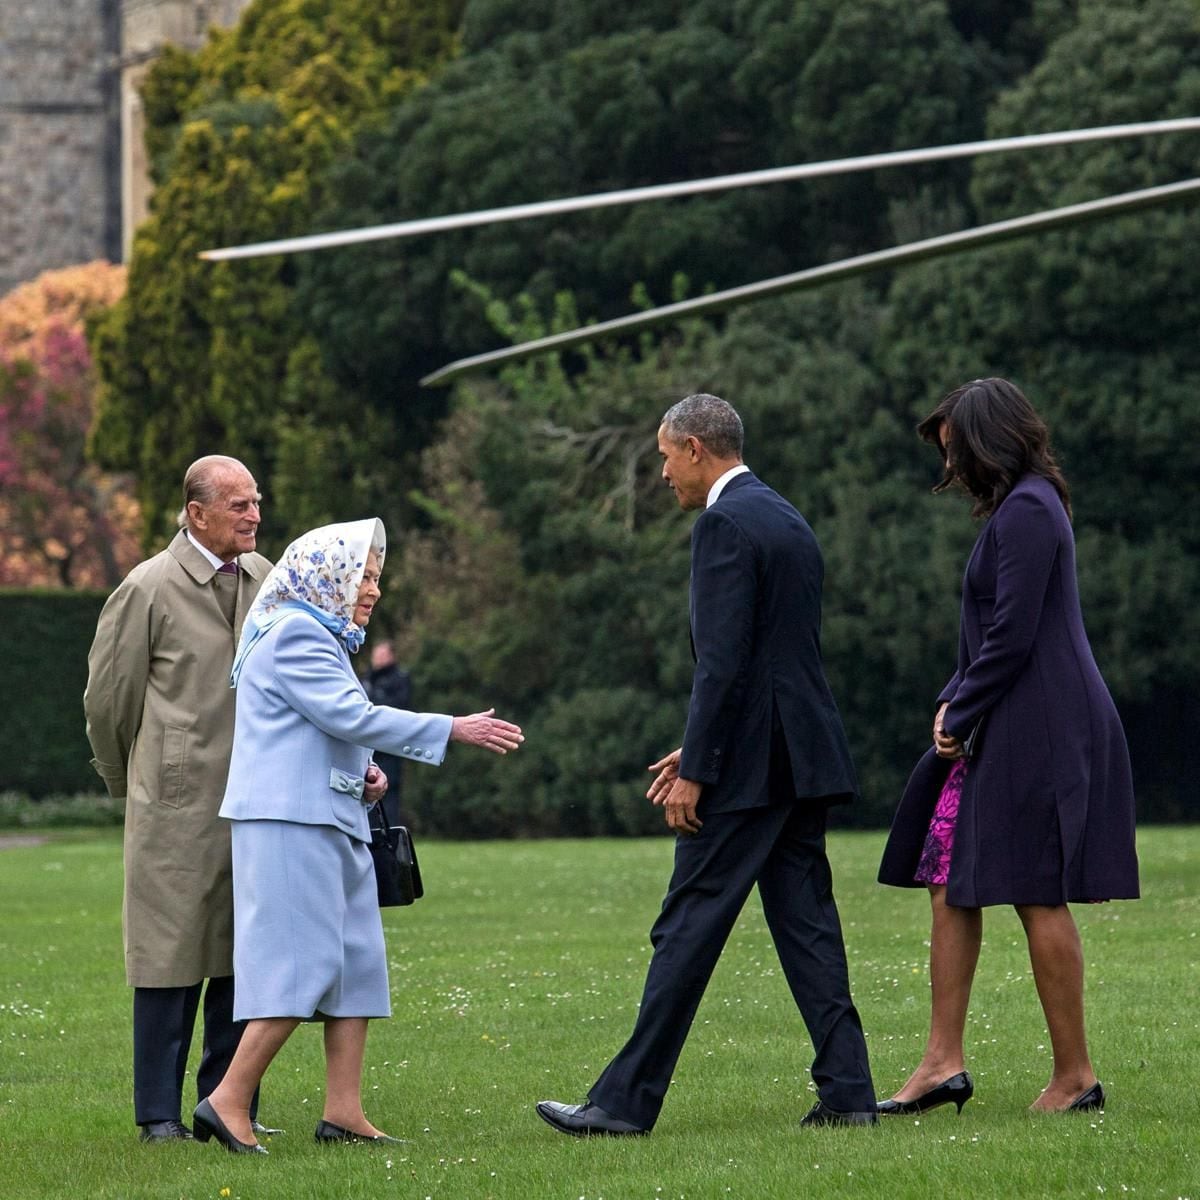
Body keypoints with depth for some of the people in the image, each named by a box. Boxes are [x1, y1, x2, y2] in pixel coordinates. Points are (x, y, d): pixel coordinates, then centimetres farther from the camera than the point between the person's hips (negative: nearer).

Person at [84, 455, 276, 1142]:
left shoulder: (265, 579, 9)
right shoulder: (150, 590, -7)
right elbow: (109, 697, 2)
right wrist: (127, 781, 13)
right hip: (178, 804, -5)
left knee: (245, 955, 6)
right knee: (172, 956, -2)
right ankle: (160, 1114, 4)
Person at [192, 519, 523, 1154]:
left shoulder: (323, 637, 22)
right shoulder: (295, 635, -11)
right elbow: (352, 715, -18)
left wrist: (363, 777, 9)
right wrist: (455, 730, -17)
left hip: (333, 823, 10)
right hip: (290, 821, -10)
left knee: (356, 960, 6)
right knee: (303, 962, -12)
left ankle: (344, 1111, 5)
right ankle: (228, 1101, -10)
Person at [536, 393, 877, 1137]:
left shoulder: (725, 524, -12)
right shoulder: (789, 521, 17)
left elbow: (724, 661, -19)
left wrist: (695, 770, -17)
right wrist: (699, 749, 21)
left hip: (750, 767, -9)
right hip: (803, 758, 9)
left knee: (689, 927, -6)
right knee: (805, 921, 9)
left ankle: (628, 1101, -3)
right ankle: (846, 1091, 5)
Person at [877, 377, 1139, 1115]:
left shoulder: (1025, 512, -15)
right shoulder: (1019, 507, 16)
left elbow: (1013, 635, -20)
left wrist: (961, 715, -11)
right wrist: (954, 702, 8)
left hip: (1039, 728, -10)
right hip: (1004, 729, 10)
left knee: (1039, 896, -5)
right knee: (950, 881, 9)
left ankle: (1076, 1075, 2)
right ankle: (944, 1062, 9)